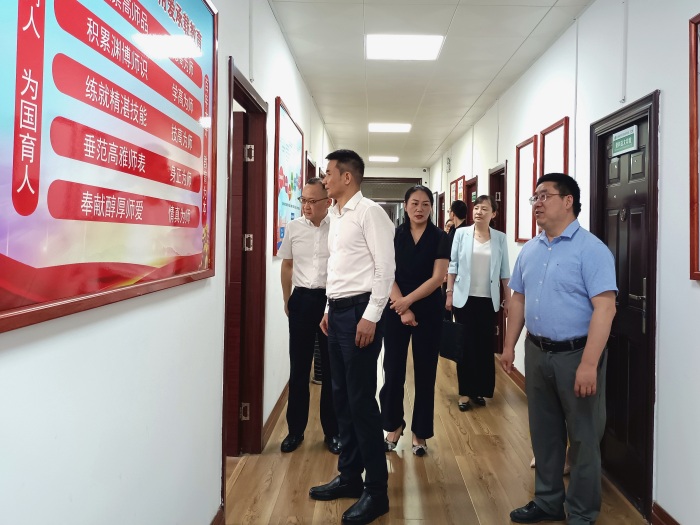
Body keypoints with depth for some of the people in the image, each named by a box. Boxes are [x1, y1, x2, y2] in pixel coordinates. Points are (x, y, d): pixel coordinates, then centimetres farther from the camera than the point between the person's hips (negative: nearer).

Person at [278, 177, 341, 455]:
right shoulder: (293, 228, 3)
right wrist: (287, 300, 15)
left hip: (332, 300, -2)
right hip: (301, 300, 3)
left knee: (331, 369, 8)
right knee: (298, 367, 10)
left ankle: (332, 431, 22)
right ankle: (295, 430, 23)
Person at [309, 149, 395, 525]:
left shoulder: (369, 212, -11)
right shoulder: (336, 216, 15)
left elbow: (385, 267, -16)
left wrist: (370, 317, -19)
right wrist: (329, 310, 18)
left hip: (359, 311, -9)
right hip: (337, 311, 9)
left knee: (361, 400, -4)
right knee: (341, 397, 14)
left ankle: (376, 491, 10)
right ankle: (350, 476, 29)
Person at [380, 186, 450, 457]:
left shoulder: (439, 237, -1)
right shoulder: (394, 235, 2)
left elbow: (437, 278, -8)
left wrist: (408, 301, -16)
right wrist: (402, 309, -13)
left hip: (428, 311, -1)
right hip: (395, 310, 1)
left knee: (425, 373, 7)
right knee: (393, 370, 4)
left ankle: (420, 433, 22)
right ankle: (394, 425, 26)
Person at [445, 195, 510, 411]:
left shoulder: (500, 238, 2)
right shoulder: (461, 234, -1)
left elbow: (504, 271, 5)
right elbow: (452, 265, 0)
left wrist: (508, 298, 5)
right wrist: (449, 293, -3)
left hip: (488, 299, 1)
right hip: (465, 298, -1)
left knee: (485, 344, 6)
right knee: (466, 344, 3)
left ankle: (480, 389, 20)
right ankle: (465, 391, 12)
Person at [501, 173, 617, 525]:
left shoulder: (590, 248, -14)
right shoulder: (529, 250, 8)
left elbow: (604, 308, -20)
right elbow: (518, 299, 15)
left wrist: (589, 364, -25)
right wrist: (509, 346, 12)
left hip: (576, 354, -6)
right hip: (537, 353, 6)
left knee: (582, 438, 9)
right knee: (543, 432, 17)